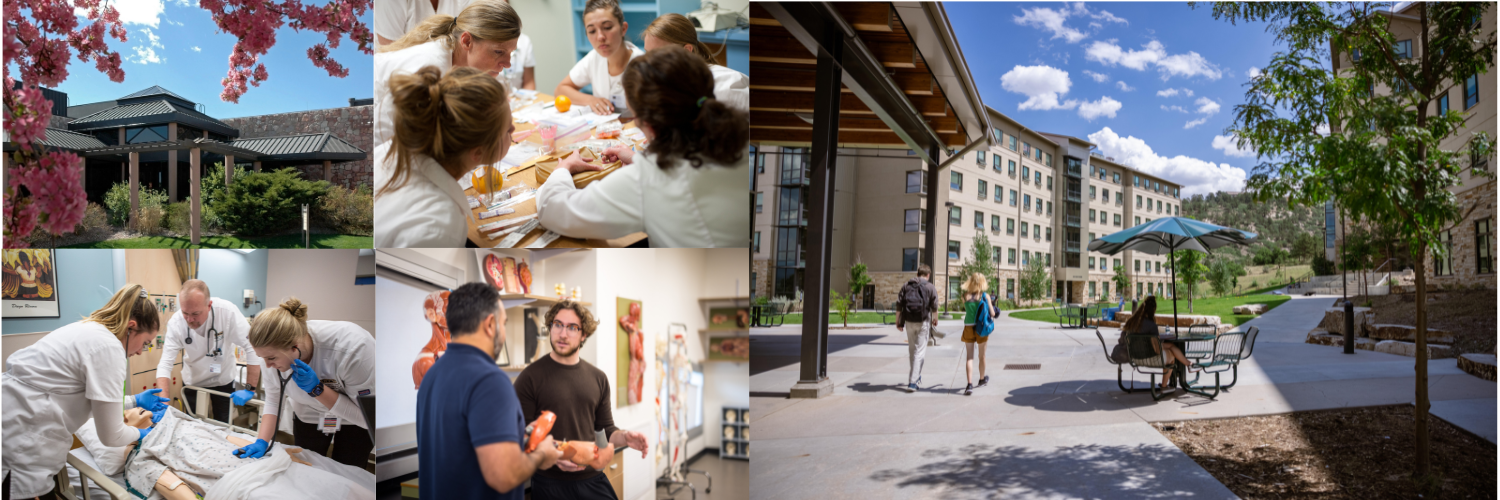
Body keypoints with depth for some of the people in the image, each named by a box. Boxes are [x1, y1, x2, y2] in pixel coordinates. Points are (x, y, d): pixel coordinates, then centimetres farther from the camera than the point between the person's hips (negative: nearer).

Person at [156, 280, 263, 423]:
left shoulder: (227, 312, -29)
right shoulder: (175, 323, -23)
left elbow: (252, 348, -26)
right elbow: (165, 364, -23)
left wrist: (249, 389, -26)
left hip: (223, 379, -1)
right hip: (193, 381, 1)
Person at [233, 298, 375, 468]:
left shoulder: (351, 347, -41)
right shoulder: (273, 349, -25)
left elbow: (367, 416, -32)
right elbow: (273, 401, -9)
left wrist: (317, 389, -39)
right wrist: (262, 441, -24)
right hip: (309, 415, 4)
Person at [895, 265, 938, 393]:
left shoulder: (906, 285, 6)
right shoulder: (930, 288, -2)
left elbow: (899, 305, 2)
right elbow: (934, 307, -2)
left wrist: (898, 321, 7)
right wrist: (935, 320, 16)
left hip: (909, 321, 3)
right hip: (923, 322, -3)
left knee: (911, 349, 19)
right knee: (919, 351, 0)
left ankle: (916, 376, 33)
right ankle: (912, 382, -7)